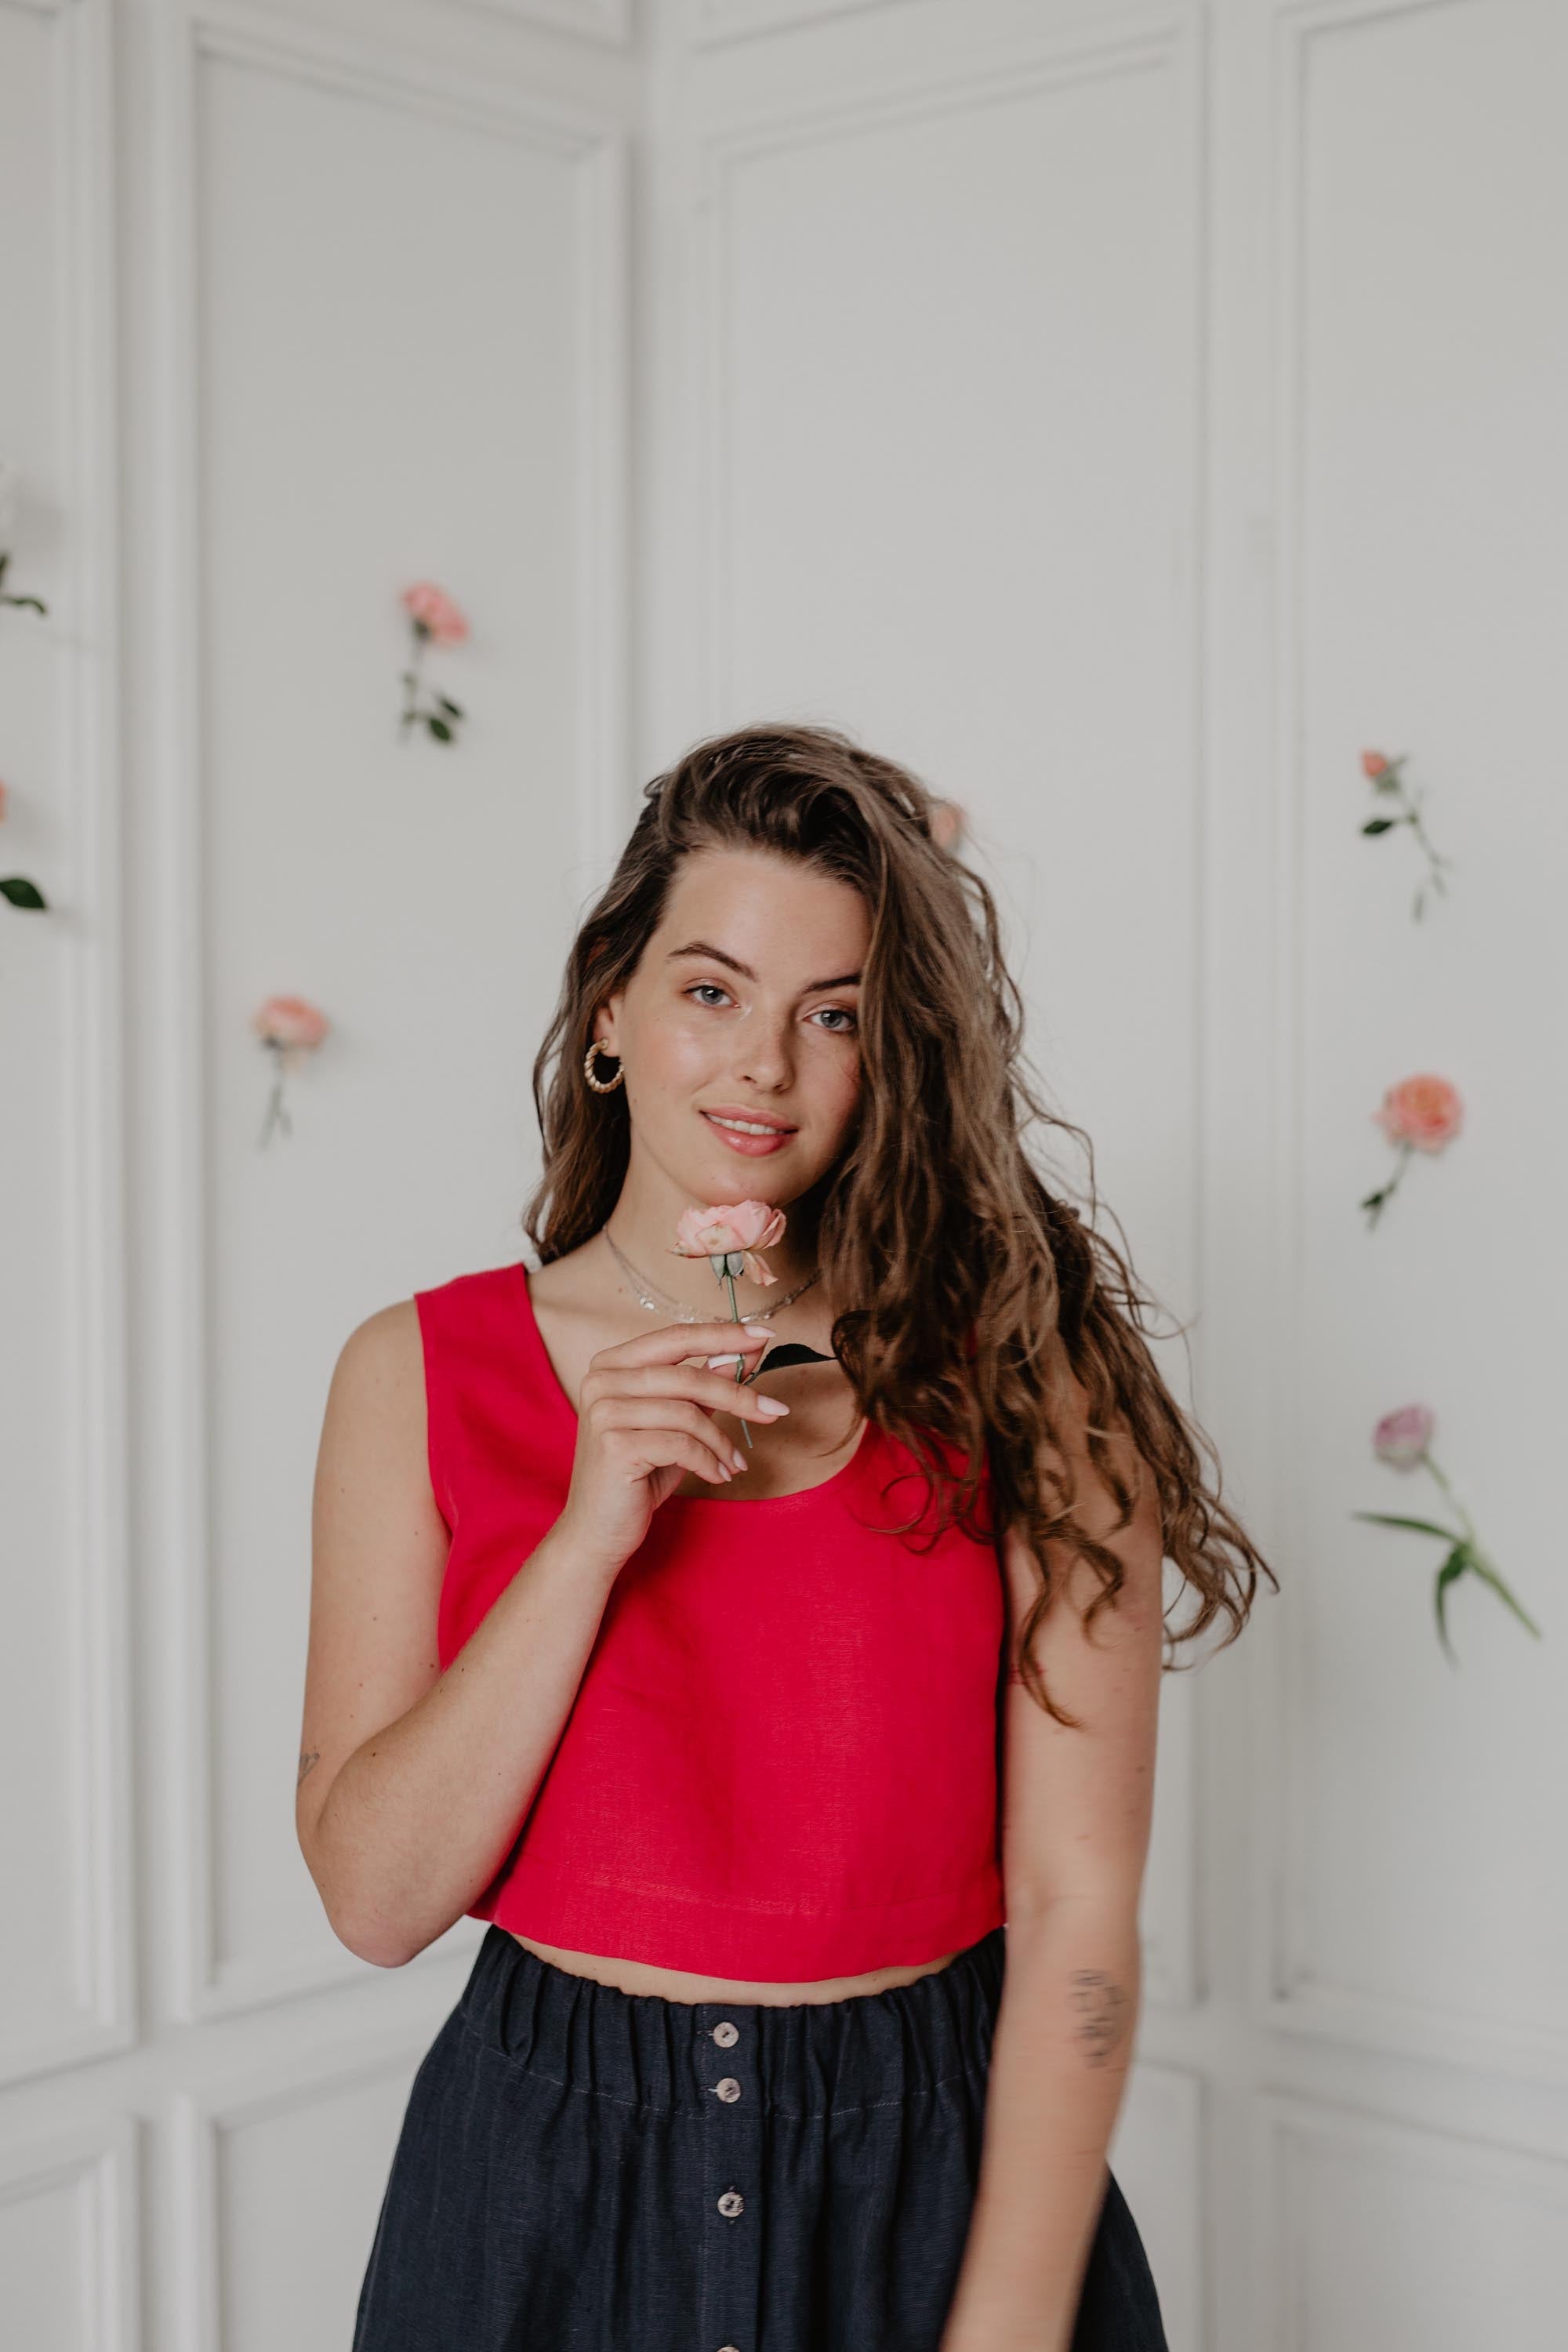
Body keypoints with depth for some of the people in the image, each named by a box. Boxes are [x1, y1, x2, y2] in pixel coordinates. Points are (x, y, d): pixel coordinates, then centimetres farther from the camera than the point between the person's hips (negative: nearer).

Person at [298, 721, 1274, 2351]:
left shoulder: (1025, 1379, -8)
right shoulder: (420, 1372, -4)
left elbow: (1079, 1915, -10)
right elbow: (375, 1896, -9)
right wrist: (593, 1535, -19)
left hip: (941, 2178, -1)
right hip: (543, 2194, 1)